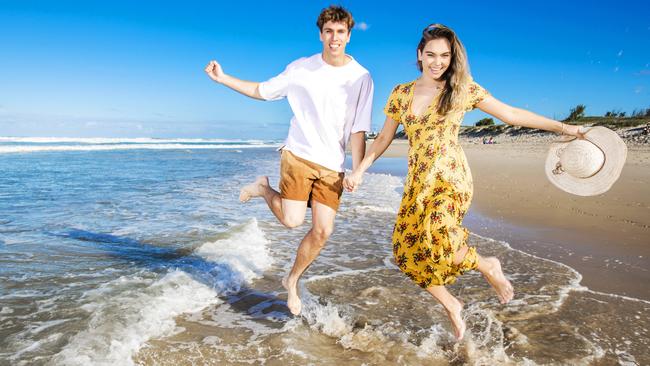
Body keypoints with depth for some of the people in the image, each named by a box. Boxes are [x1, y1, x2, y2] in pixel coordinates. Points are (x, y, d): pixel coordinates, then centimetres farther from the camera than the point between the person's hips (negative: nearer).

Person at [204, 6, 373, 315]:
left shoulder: (361, 77, -1)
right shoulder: (301, 68, 1)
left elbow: (358, 131, -3)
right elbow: (262, 91, 12)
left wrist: (358, 172, -9)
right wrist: (223, 78, 4)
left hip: (333, 165, 1)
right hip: (298, 154, -1)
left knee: (323, 231, -2)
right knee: (292, 220, -17)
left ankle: (293, 281, 24)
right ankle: (264, 189, 16)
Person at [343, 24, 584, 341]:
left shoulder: (462, 89, 0)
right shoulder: (401, 93, 8)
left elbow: (512, 114, 4)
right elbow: (383, 139, 14)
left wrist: (563, 127, 3)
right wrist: (359, 171, 7)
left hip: (449, 178, -4)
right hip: (417, 183, 4)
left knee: (434, 240, -27)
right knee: (406, 251, -2)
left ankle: (488, 266, 6)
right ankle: (452, 306, 22)